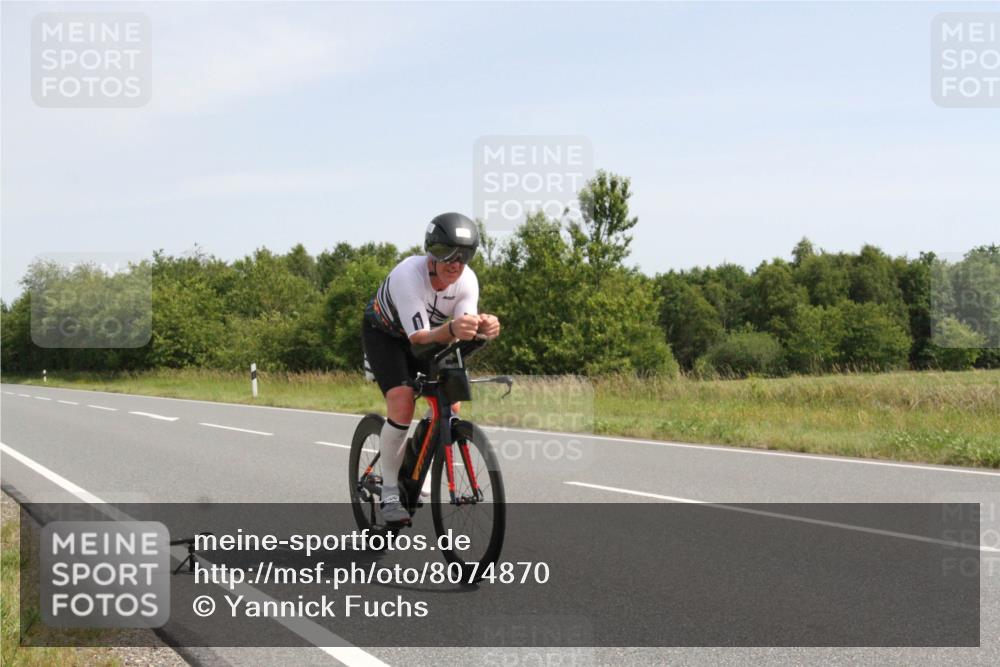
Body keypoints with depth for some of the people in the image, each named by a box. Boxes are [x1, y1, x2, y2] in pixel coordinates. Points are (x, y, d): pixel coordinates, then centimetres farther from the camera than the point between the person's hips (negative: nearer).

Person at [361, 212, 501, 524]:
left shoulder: (467, 281, -23)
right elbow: (418, 338, -44)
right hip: (384, 333, -5)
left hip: (426, 334, 5)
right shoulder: (408, 275, -38)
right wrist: (451, 329, -64)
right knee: (402, 402, -26)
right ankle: (389, 493, -13)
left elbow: (461, 333, -31)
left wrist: (483, 327, -55)